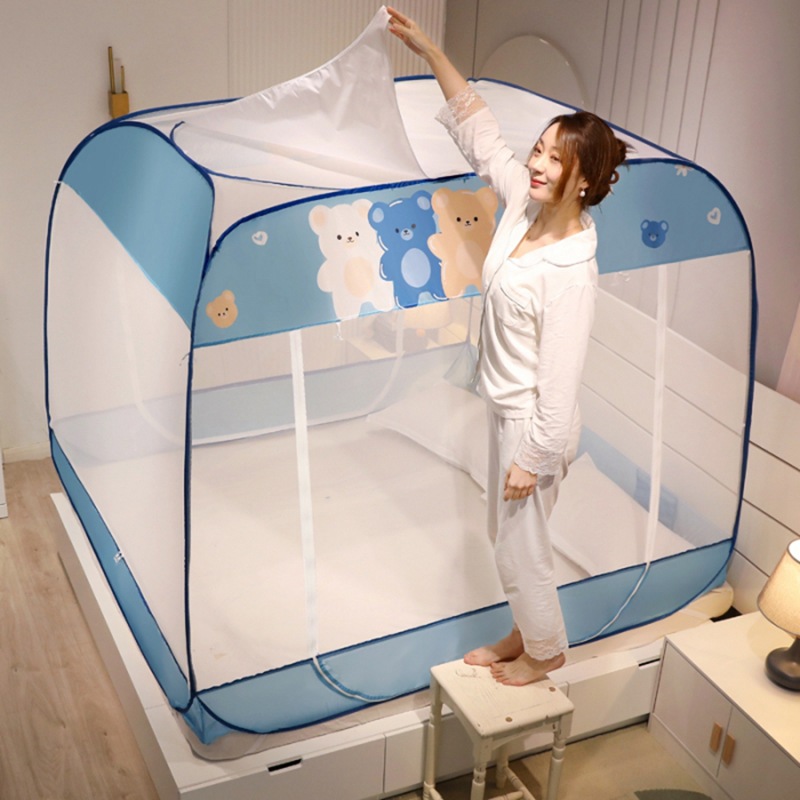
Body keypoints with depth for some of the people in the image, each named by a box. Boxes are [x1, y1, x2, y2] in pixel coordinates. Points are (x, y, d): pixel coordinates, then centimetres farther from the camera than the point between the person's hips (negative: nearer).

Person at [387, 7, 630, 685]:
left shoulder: (571, 271, -30)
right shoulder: (525, 203, -8)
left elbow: (559, 378, -25)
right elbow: (478, 131, 1)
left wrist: (532, 458, -17)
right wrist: (429, 49, -3)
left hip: (533, 425, -8)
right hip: (507, 411, 9)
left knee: (520, 549, 12)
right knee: (510, 539, 24)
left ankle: (545, 652, 38)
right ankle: (523, 636, 46)